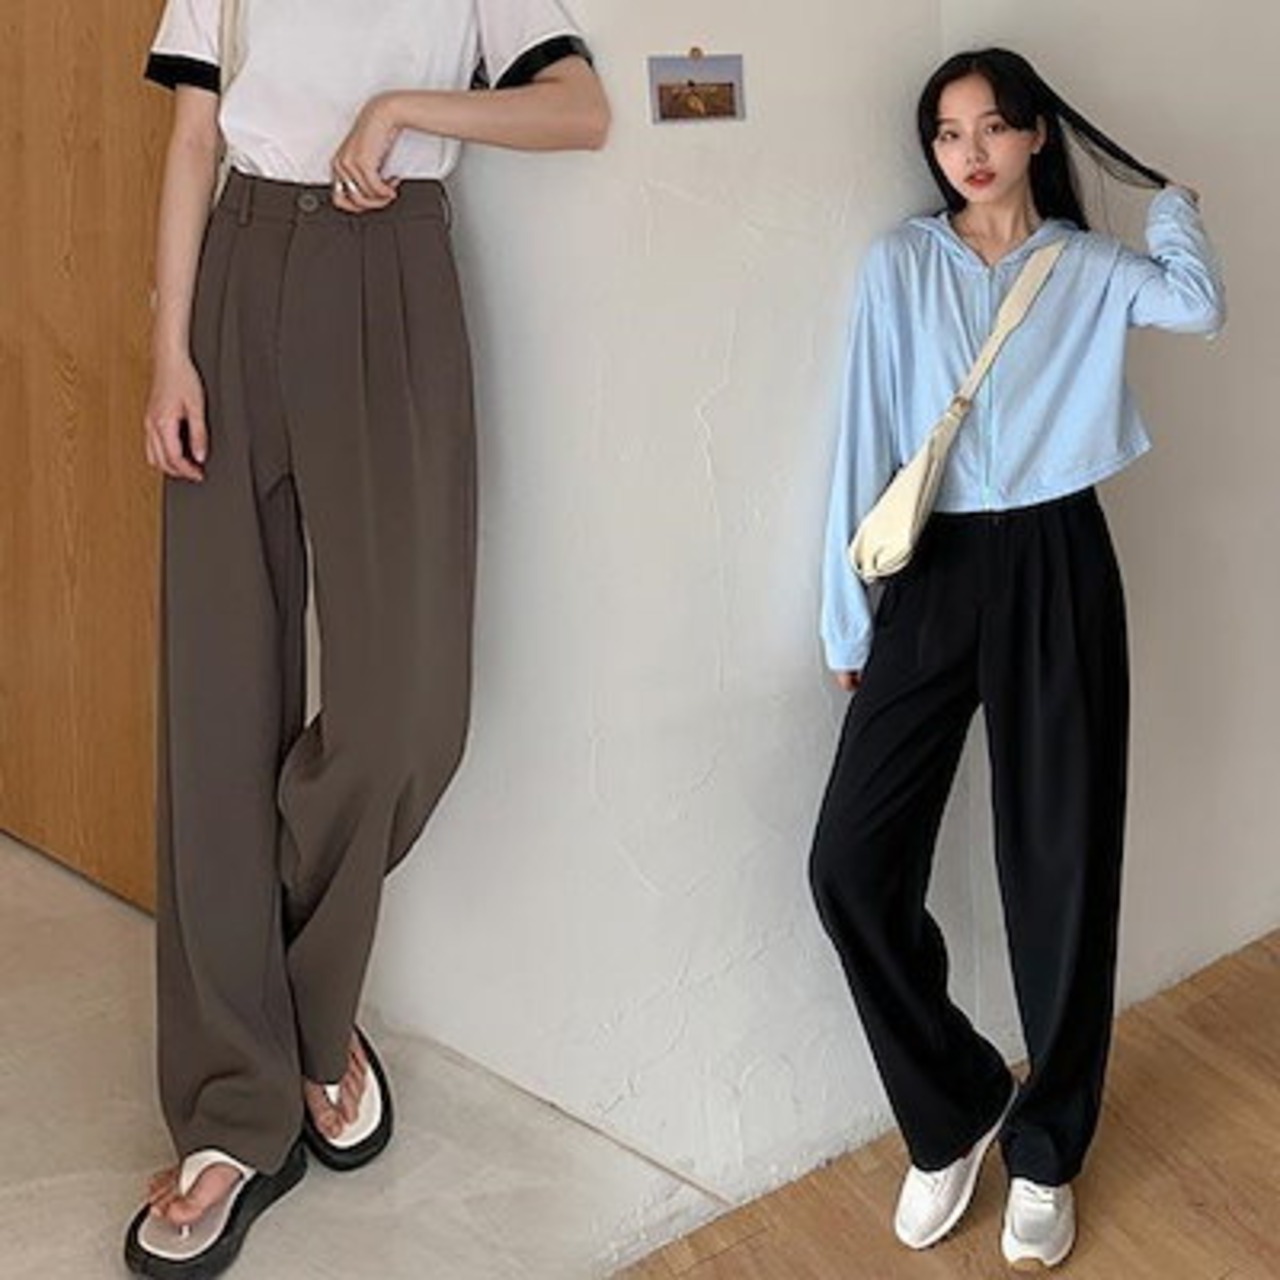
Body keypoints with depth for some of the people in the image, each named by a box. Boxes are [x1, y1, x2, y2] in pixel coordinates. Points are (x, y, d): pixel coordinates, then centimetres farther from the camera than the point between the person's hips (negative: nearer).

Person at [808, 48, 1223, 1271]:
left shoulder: (1091, 267, 8)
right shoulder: (897, 263, 7)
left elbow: (1198, 305, -13)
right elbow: (867, 439, 3)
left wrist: (1170, 196, 6)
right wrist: (848, 616, 0)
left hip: (1056, 573, 0)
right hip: (933, 572, 1)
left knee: (1062, 866, 3)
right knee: (852, 861, -7)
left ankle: (1044, 1149, 23)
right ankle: (956, 1108, 16)